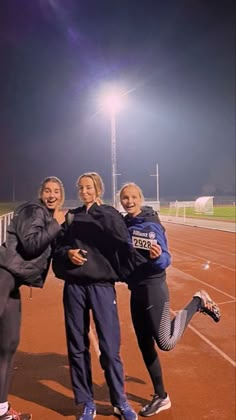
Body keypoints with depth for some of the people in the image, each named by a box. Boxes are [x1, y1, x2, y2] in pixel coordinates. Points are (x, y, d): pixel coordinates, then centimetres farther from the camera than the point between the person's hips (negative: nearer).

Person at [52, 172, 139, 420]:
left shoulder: (110, 214, 4)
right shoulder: (72, 216, 12)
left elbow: (123, 242, -16)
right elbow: (57, 248, 13)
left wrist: (99, 211, -13)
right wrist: (67, 253, -9)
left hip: (101, 285, -3)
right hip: (74, 286, 3)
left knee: (110, 347, 0)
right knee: (77, 347, 9)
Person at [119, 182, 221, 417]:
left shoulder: (151, 226, -14)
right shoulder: (123, 225, 6)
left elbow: (165, 261, -18)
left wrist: (157, 257, -37)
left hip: (153, 289, -6)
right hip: (135, 291, 7)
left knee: (165, 343, -10)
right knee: (145, 346, 12)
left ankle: (198, 302, 13)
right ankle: (161, 397, 30)